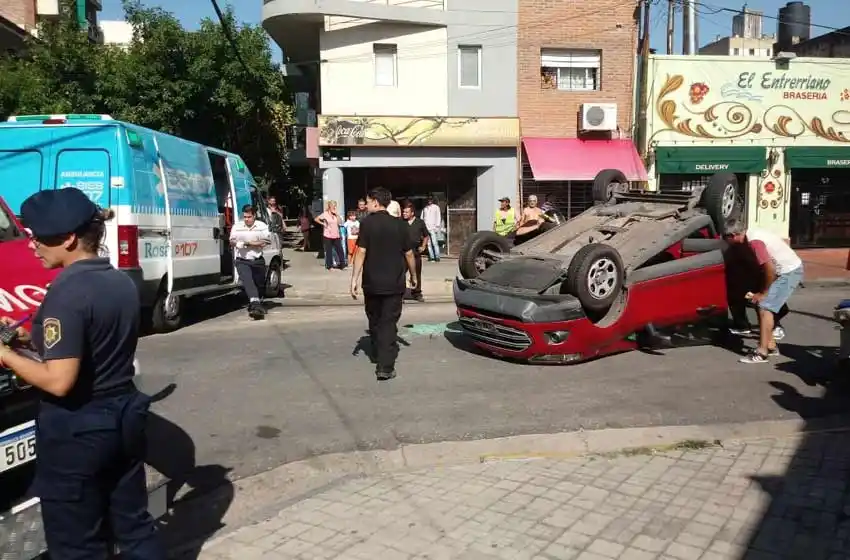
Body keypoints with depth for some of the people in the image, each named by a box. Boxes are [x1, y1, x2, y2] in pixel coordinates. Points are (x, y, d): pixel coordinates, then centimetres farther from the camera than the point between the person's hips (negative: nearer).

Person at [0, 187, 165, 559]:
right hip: (124, 419, 8)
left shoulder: (67, 291, -21)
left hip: (76, 432, -8)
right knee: (134, 524, 21)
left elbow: (59, 380, -24)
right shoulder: (122, 282, 4)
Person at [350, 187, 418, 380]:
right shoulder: (399, 225, 0)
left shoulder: (367, 223, -6)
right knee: (389, 323, 1)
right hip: (394, 283, 0)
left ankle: (379, 356, 34)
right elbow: (408, 253, 4)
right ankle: (385, 366, -8)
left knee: (374, 321, 18)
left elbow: (361, 252, -12)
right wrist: (413, 276, 18)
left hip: (372, 283, 0)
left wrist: (354, 279, -9)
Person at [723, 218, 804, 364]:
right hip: (789, 269, 10)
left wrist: (763, 293, -12)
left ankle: (761, 353, -12)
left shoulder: (754, 241, -22)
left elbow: (770, 269, -23)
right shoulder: (753, 234, 7)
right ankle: (770, 345, 21)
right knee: (767, 307, 14)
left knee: (765, 308, -12)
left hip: (789, 272, -10)